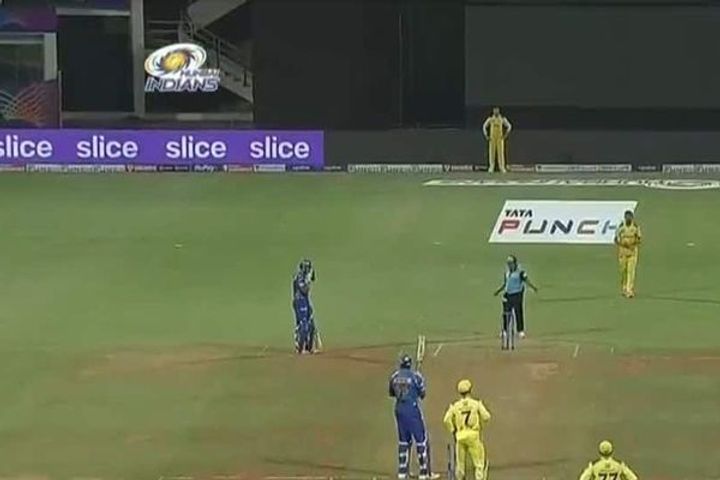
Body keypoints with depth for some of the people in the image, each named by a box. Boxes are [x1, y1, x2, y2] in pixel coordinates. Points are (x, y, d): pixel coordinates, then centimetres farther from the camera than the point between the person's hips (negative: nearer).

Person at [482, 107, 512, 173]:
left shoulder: (503, 119, 2)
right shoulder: (490, 119, 5)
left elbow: (509, 126, 5)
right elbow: (484, 127, 11)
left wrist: (506, 135, -5)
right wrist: (486, 136, 1)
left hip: (500, 138, -1)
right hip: (492, 138, 1)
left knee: (501, 152, -4)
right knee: (491, 152, -2)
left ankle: (502, 167, -2)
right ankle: (491, 167, 1)